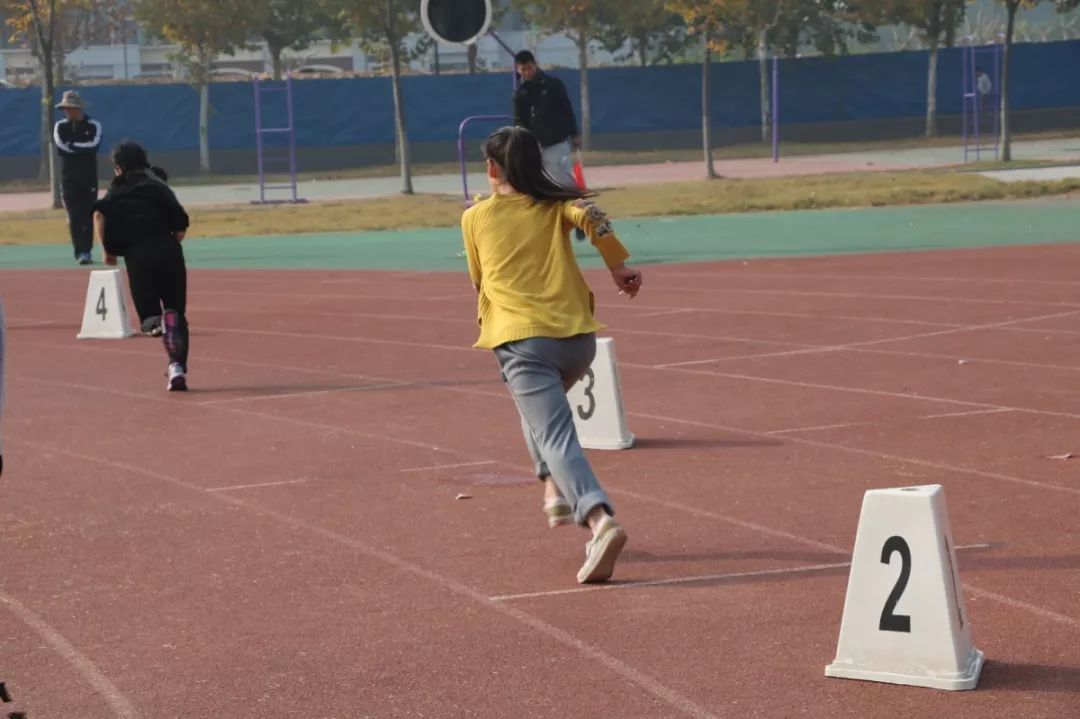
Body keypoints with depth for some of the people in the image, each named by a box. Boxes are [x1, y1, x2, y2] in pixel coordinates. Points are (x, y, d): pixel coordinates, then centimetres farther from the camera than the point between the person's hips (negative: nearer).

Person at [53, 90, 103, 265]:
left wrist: (73, 146, -14)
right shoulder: (60, 127, 6)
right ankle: (80, 252, -6)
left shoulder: (94, 126, 1)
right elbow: (61, 148, -11)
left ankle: (87, 251, 7)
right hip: (69, 177, 1)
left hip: (89, 177, -1)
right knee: (74, 216, -6)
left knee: (88, 215, 0)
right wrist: (83, 148, -11)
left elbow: (94, 145, -17)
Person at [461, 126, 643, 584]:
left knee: (555, 435, -14)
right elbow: (591, 216, -7)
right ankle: (556, 487, 18)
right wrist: (619, 267, 0)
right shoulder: (554, 205, 14)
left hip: (522, 340, -4)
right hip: (578, 336, 4)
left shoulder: (475, 218, 13)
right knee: (542, 402, 34)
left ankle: (599, 519, -36)